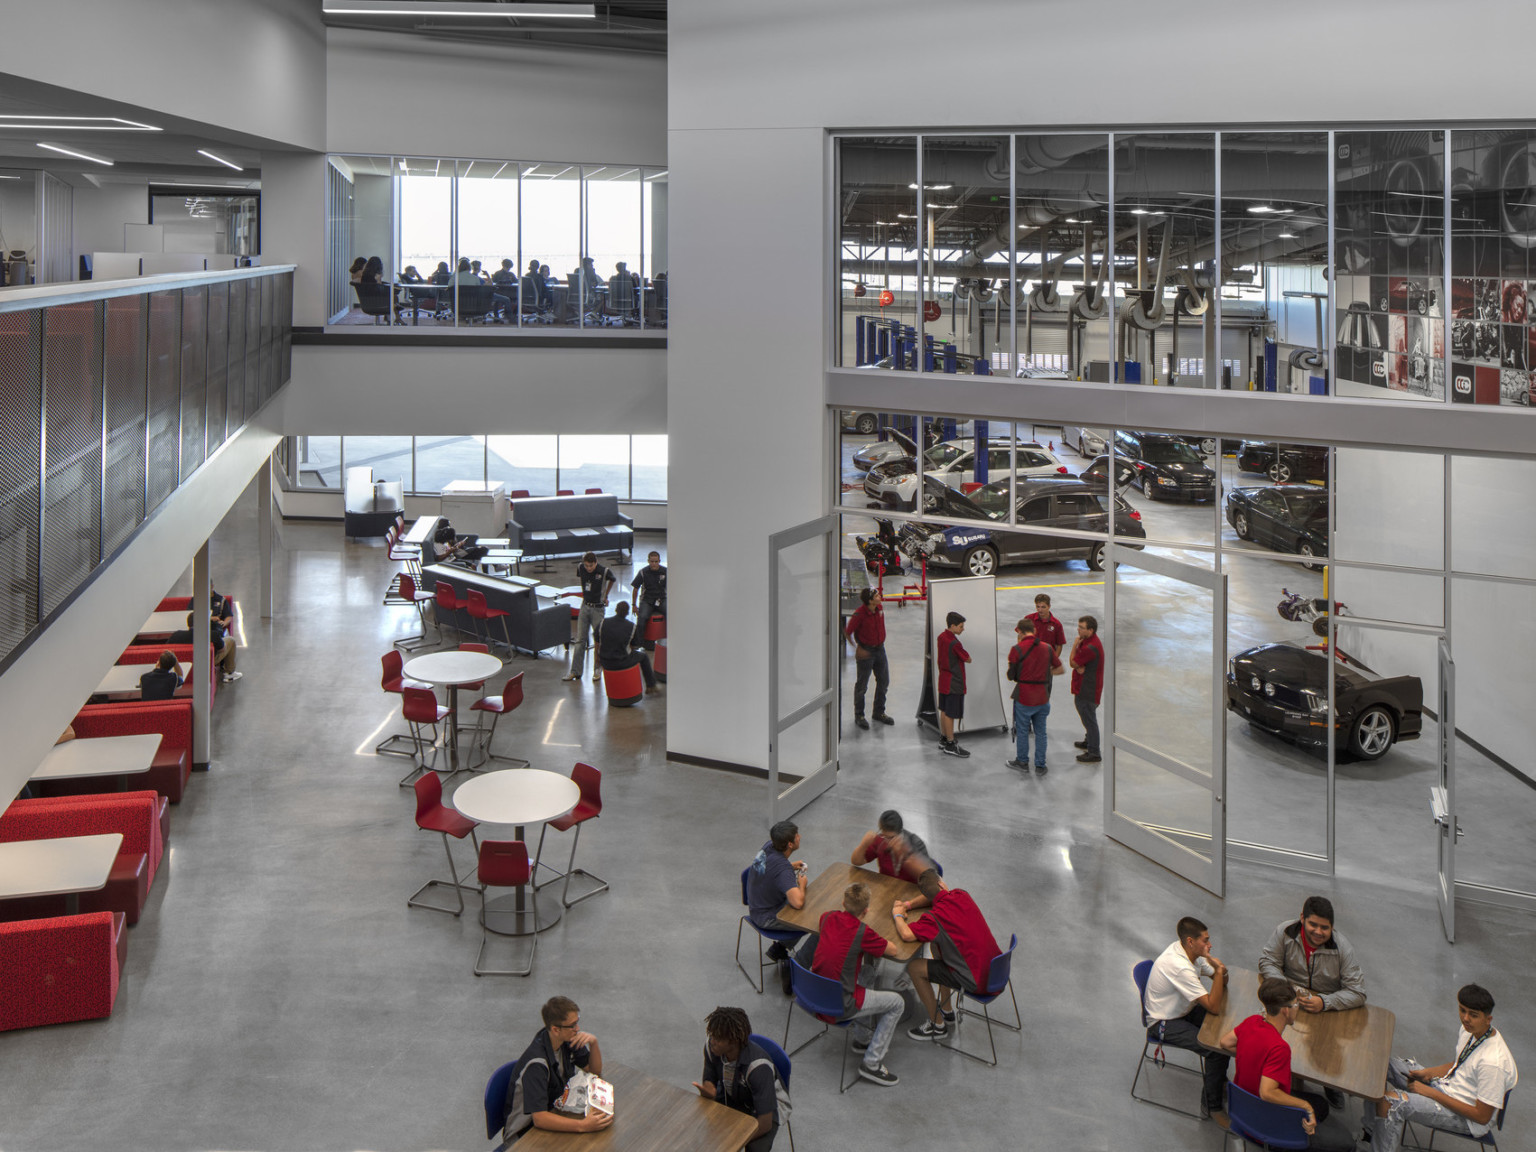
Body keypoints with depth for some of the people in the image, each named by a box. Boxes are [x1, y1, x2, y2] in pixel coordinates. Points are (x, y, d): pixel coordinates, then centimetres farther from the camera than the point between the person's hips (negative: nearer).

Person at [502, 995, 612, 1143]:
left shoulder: (566, 1041, -5)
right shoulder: (536, 1062, -29)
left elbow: (595, 1071, 8)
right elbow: (539, 1119, -33)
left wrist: (594, 1043, -11)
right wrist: (583, 1125, -43)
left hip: (555, 1112, 8)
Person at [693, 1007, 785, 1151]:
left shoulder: (758, 1067, -36)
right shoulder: (711, 1045, -21)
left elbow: (765, 1123, -31)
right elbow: (709, 1081, -3)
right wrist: (708, 1092, -29)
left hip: (765, 1107, -5)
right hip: (730, 1097, 5)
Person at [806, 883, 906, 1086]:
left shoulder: (829, 917, -1)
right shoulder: (863, 932, -19)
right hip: (840, 1005, -7)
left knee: (868, 975, 30)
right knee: (897, 1003, 8)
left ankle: (862, 1038, 40)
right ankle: (872, 1064, 7)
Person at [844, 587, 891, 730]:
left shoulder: (880, 608, -3)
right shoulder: (859, 614, -24)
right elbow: (847, 632, -18)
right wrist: (857, 648, -24)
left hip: (879, 649, 7)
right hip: (865, 651, -7)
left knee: (884, 681, 13)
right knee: (862, 684, 3)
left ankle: (879, 712, 29)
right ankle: (859, 715, 18)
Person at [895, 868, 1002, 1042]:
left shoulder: (936, 916, -21)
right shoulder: (961, 895, 0)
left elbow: (906, 934, -33)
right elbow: (933, 898, 21)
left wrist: (897, 915, -11)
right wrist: (908, 905, 9)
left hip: (977, 981, -8)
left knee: (914, 967, -2)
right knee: (936, 945, 26)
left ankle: (938, 1025, 14)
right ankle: (946, 1009, 38)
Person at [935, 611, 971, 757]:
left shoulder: (941, 637, 2)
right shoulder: (954, 643, -25)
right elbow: (968, 659, -13)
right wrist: (964, 655, 4)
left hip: (943, 681, 9)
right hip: (954, 683, -9)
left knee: (944, 711, 18)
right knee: (950, 714, 0)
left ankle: (943, 740, 29)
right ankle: (950, 745, 8)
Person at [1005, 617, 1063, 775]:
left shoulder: (1016, 650, -13)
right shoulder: (1047, 648, 0)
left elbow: (1011, 676, -8)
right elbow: (1061, 669, 8)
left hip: (1024, 698, -3)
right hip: (1042, 698, 3)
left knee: (1022, 731, 14)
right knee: (1040, 732, 13)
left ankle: (1022, 762, 26)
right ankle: (1040, 766, 19)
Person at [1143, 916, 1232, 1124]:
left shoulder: (1192, 952, -5)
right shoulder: (1180, 968, -34)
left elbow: (1221, 981, 5)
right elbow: (1213, 1006, -32)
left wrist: (1219, 971, -18)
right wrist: (1219, 971, -31)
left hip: (1183, 1010, 9)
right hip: (1164, 1023, -9)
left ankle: (1218, 1079, 20)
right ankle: (1214, 1106, -3)